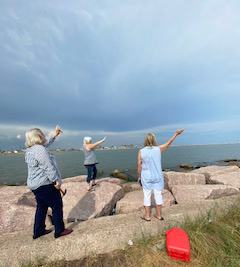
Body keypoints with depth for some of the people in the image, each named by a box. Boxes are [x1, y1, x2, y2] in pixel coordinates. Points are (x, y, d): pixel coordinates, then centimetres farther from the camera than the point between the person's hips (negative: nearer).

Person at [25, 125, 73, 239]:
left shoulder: (30, 149, 9)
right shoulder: (40, 150, -22)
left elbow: (46, 142, 25)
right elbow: (48, 168, -24)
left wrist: (55, 134, 29)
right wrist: (57, 180, -18)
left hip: (35, 185, 10)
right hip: (45, 185, -10)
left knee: (41, 208, 23)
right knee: (57, 207, 6)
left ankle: (38, 231, 36)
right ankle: (59, 231, 19)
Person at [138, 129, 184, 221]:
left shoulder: (141, 151, -13)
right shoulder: (158, 149, -11)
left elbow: (139, 165, -8)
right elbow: (169, 143, 3)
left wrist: (139, 176, 6)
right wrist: (176, 134, 16)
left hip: (146, 177, -1)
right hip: (157, 177, 1)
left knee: (147, 195, 12)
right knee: (158, 194, 16)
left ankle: (147, 216, 26)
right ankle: (159, 215, 30)